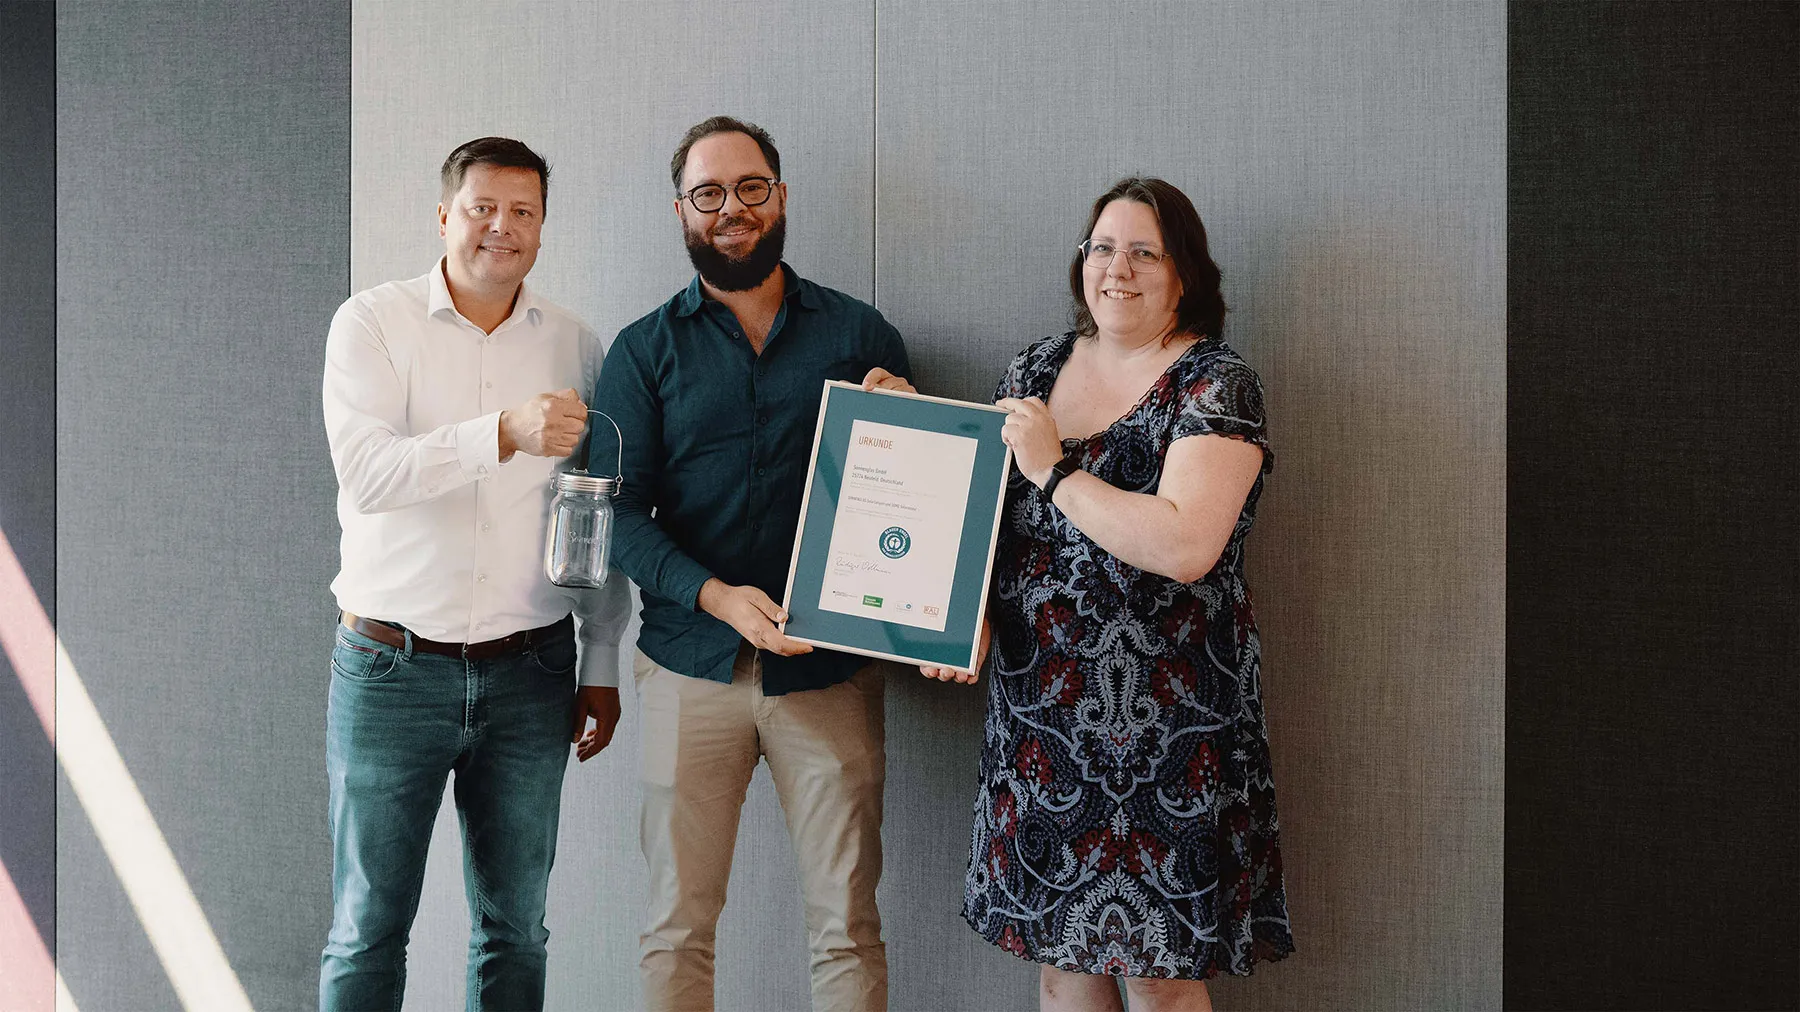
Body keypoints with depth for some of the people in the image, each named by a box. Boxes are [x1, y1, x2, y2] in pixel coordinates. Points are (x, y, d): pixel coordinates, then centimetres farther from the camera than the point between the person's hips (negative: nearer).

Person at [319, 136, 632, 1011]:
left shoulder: (574, 345, 7)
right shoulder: (373, 323, -1)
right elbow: (365, 472, -16)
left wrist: (603, 666, 10)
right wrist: (505, 434, -29)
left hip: (529, 674, 3)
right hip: (390, 669, -2)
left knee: (514, 926, 11)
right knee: (368, 928, 5)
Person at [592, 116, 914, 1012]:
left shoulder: (859, 335, 8)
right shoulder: (646, 350, 7)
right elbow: (619, 511, -1)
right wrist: (716, 596, -16)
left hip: (830, 667, 0)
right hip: (691, 662, 0)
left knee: (847, 927, 3)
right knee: (677, 923, 6)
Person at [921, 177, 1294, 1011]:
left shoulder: (1216, 385, -9)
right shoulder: (1035, 369, 10)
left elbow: (1183, 546, -23)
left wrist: (1053, 469, -17)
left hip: (1166, 716, -5)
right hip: (1039, 707, 5)